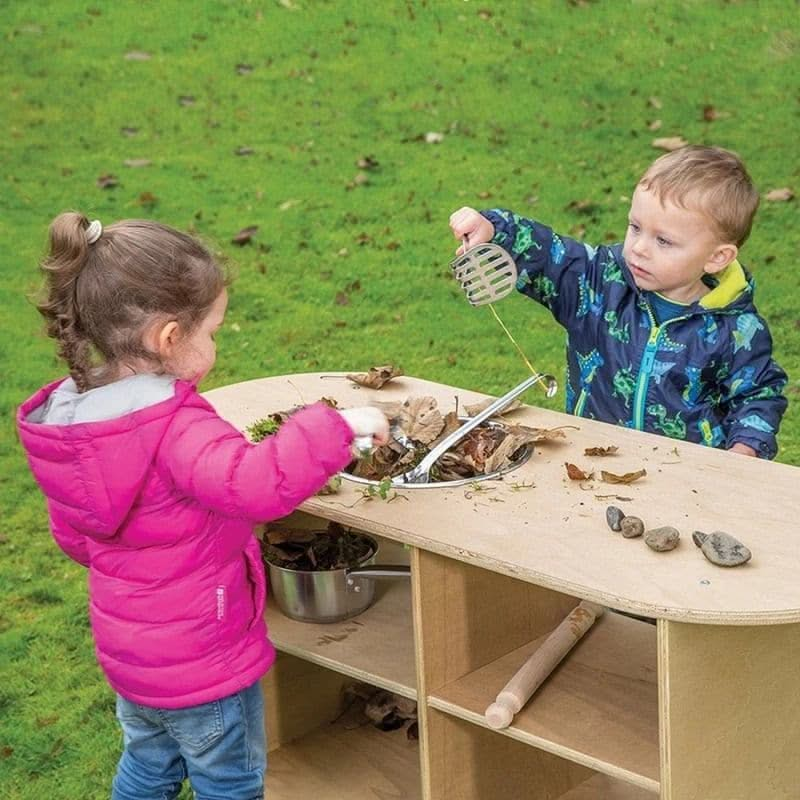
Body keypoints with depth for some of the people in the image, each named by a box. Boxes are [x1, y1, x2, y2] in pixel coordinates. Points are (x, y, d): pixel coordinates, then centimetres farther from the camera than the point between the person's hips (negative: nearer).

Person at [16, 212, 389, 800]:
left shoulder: (72, 412, -5)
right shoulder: (176, 428, -32)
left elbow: (73, 536, 8)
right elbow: (258, 483, -48)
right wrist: (338, 426, -37)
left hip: (124, 647, 8)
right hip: (201, 661, -8)